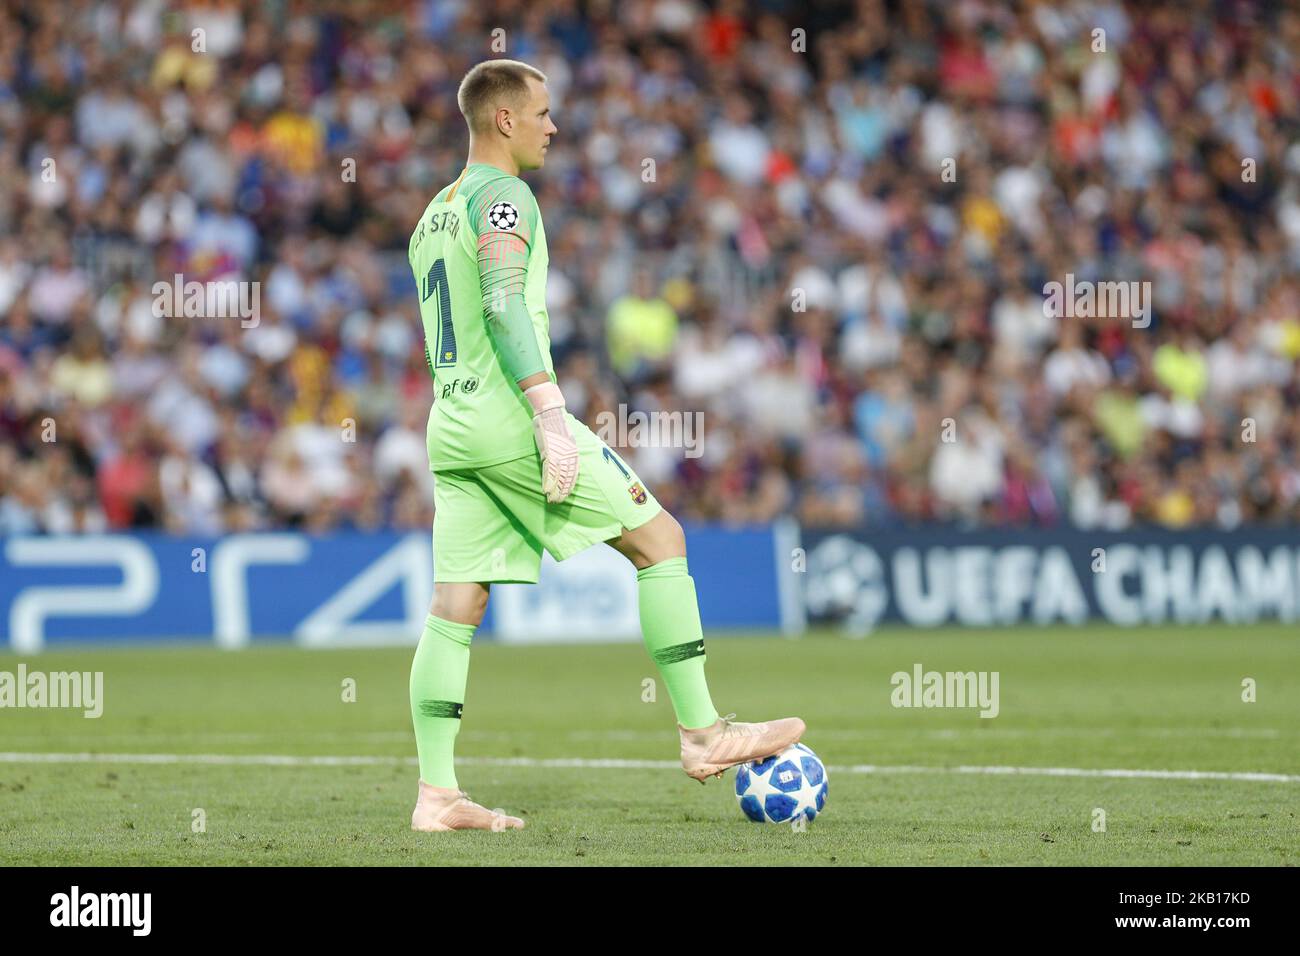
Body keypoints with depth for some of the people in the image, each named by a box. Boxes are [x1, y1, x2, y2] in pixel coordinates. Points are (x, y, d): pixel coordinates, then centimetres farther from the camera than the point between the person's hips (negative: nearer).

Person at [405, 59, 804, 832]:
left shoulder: (434, 215, 23)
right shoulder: (502, 197, -6)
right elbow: (505, 308, -20)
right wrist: (552, 417, -24)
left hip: (450, 426, 9)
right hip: (510, 415, -9)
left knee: (455, 608, 3)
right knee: (661, 539, -1)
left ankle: (437, 794, -4)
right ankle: (702, 733, -1)